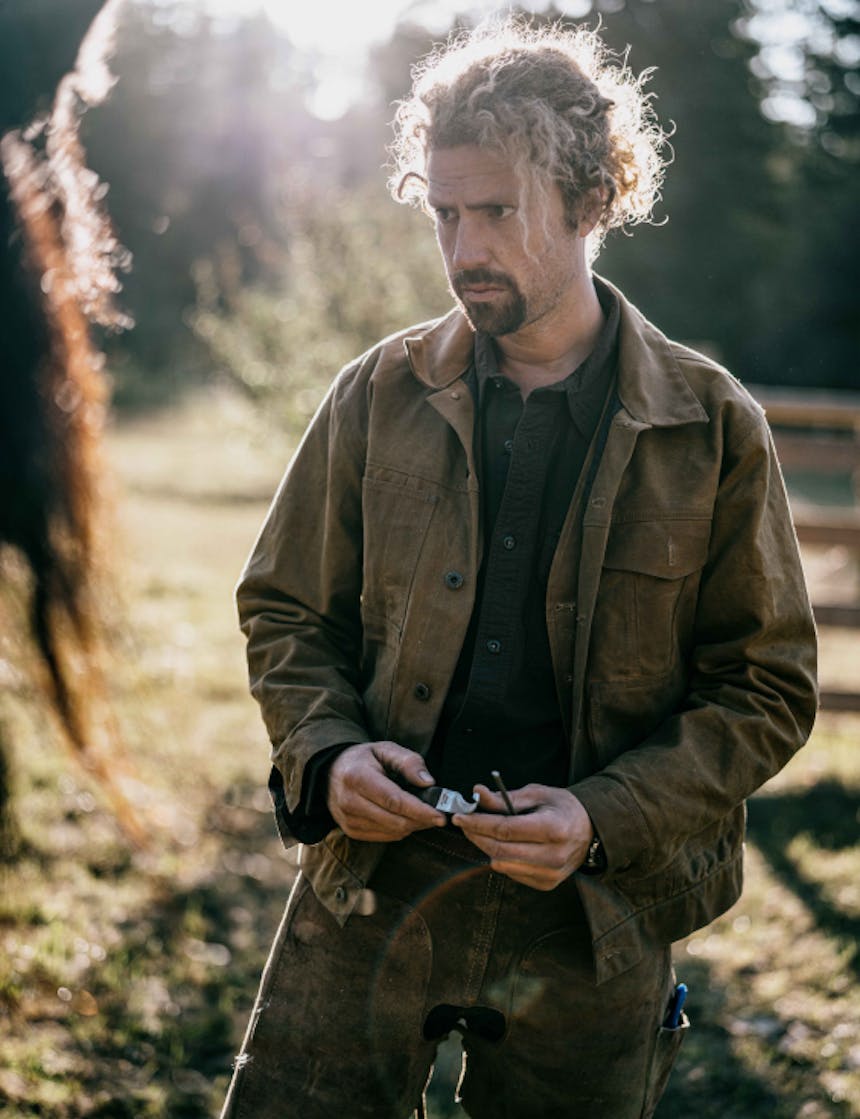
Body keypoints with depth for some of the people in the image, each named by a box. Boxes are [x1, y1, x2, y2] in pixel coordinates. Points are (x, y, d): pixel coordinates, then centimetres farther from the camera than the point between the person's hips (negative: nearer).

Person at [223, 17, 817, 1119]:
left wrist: (607, 819, -15)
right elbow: (284, 609, 10)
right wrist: (326, 752, -9)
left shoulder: (713, 428, -3)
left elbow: (768, 688, -1)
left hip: (589, 914, -1)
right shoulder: (380, 393, 3)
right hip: (371, 877, 2)